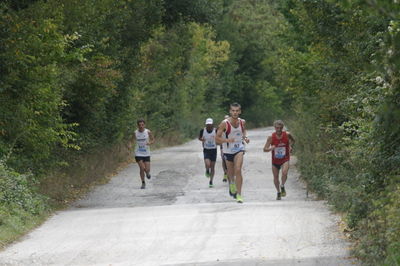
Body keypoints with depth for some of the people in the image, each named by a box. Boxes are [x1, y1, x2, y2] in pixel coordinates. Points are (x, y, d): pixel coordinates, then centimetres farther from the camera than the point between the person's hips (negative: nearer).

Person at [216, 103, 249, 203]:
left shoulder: (242, 122, -5)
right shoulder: (225, 123, -16)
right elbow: (217, 138, -14)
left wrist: (245, 137, -1)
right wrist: (227, 140, -31)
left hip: (239, 149, 0)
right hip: (228, 150, 0)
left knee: (238, 170, -19)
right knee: (231, 173, 12)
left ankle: (239, 194, -17)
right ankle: (232, 185, 48)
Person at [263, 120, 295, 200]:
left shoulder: (287, 135, -9)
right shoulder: (271, 137, -13)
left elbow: (292, 140, 13)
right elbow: (265, 149, -11)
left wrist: (290, 146, -6)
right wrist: (270, 148, -32)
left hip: (285, 159, -1)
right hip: (275, 160, 1)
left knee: (284, 173, -26)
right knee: (276, 177, 8)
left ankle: (282, 186, 1)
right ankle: (278, 192, 30)